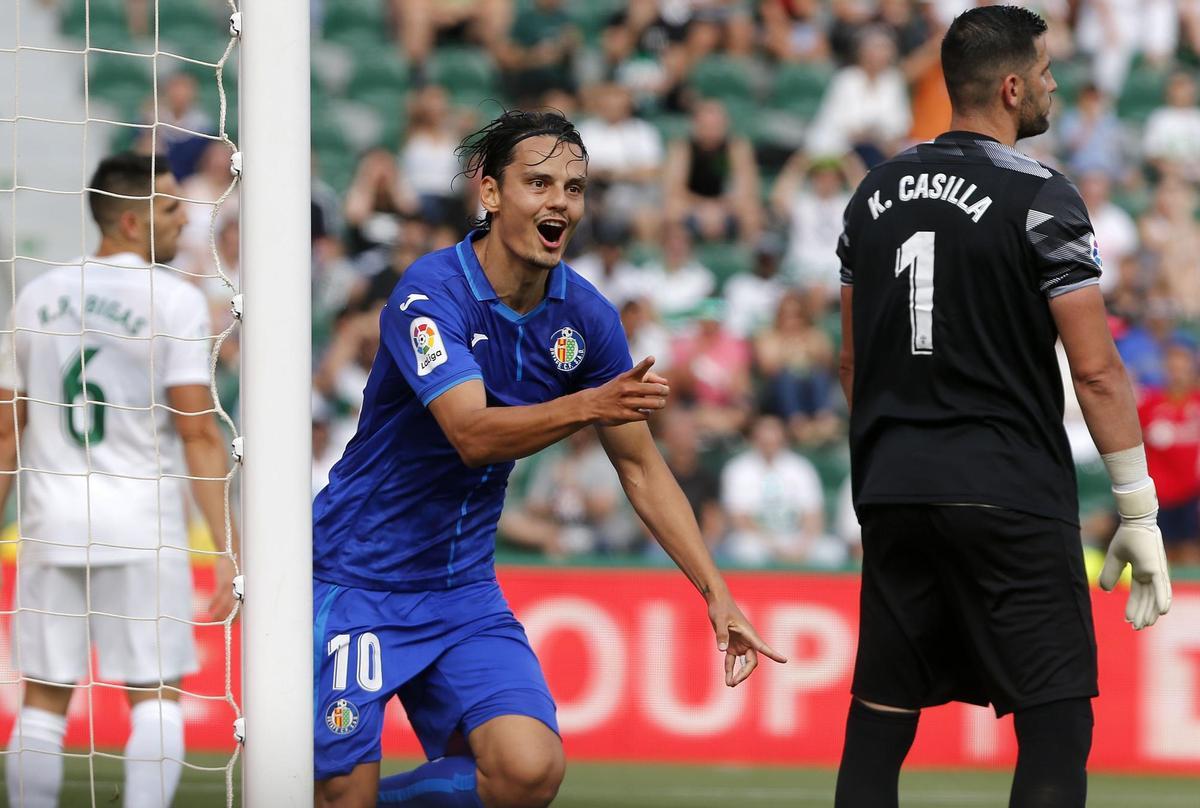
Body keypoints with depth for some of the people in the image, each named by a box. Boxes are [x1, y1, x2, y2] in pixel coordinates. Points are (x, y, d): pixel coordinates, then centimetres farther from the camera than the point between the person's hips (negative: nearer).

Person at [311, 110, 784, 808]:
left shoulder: (586, 316, -1)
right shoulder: (432, 292, -18)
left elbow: (641, 466, 7)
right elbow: (473, 435, -31)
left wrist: (717, 594, 0)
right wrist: (589, 405, -47)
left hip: (464, 589, 5)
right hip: (357, 583, -5)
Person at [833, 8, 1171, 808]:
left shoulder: (878, 193, 10)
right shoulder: (1041, 199, -9)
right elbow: (1096, 370, -11)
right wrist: (1140, 513, -7)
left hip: (893, 494, 6)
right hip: (1011, 495, -6)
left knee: (879, 720, 9)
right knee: (1056, 721, -3)